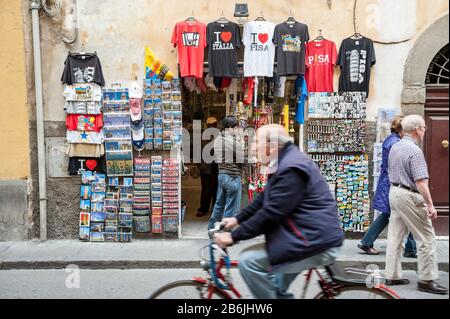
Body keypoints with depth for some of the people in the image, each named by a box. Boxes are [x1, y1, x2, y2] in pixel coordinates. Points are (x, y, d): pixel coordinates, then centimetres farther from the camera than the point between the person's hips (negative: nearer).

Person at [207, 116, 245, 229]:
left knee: (219, 204, 22)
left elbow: (216, 157, 9)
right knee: (231, 209, 4)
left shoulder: (217, 139, 5)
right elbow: (241, 161, -14)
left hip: (221, 174, 8)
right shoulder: (235, 142, -18)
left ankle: (211, 228, 32)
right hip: (233, 177, -8)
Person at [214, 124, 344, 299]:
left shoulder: (292, 168, -22)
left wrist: (234, 236, -18)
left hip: (316, 244, -11)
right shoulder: (286, 162, 12)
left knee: (249, 261, -12)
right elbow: (263, 200, 18)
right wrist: (237, 219, 14)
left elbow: (271, 214, -25)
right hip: (314, 237, 11)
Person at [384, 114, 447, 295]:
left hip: (394, 192, 9)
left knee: (395, 237, 12)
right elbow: (420, 182, -23)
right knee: (426, 239, 1)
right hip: (409, 197, -9)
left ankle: (392, 276, 18)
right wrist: (430, 204, -21)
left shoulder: (395, 147, 10)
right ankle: (426, 280, 5)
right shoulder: (414, 151, -19)